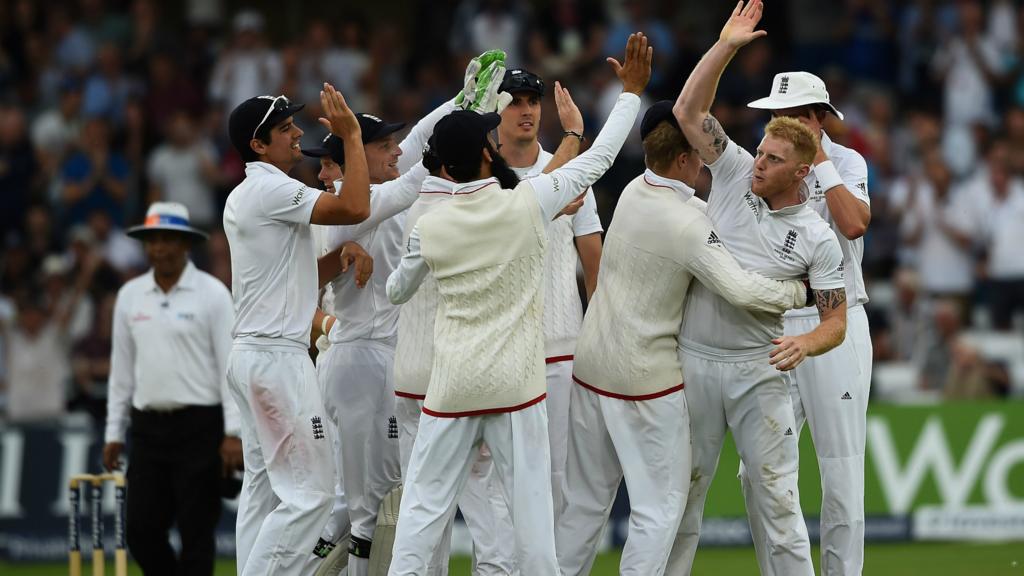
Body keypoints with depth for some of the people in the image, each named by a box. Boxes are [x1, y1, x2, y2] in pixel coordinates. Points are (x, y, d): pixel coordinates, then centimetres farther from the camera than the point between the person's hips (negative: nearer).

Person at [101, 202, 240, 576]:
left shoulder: (212, 293, -4)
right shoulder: (130, 296, 9)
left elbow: (231, 363, -8)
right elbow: (121, 368, 14)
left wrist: (233, 433, -14)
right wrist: (114, 433, 11)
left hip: (199, 425, -5)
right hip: (149, 426, 5)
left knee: (196, 532, -4)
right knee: (141, 529, 2)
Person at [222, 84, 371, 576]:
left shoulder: (241, 197, 17)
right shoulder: (272, 190, -14)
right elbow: (356, 208, -22)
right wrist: (351, 136, -13)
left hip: (249, 355, 10)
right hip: (278, 358, -10)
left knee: (264, 487, 11)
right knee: (309, 490, -10)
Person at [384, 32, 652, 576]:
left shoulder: (428, 228, 0)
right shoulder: (527, 203, -7)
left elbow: (397, 291, 18)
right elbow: (598, 158, 3)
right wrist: (631, 91, 14)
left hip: (451, 385, 1)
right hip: (515, 386, -1)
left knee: (424, 505, 3)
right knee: (531, 505, 1)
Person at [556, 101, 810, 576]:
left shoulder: (633, 192, 3)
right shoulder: (686, 225, -19)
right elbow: (743, 291, -26)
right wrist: (799, 291, -11)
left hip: (590, 368, 8)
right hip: (647, 381, -8)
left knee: (585, 499, 15)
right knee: (659, 503, 0)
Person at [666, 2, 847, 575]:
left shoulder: (817, 237, -4)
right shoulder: (735, 173, 2)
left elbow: (836, 322, -3)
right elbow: (689, 111, -1)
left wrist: (805, 344, -25)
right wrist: (726, 46, -10)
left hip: (759, 371, -2)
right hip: (694, 360, 2)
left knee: (777, 497, -3)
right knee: (683, 491, 7)